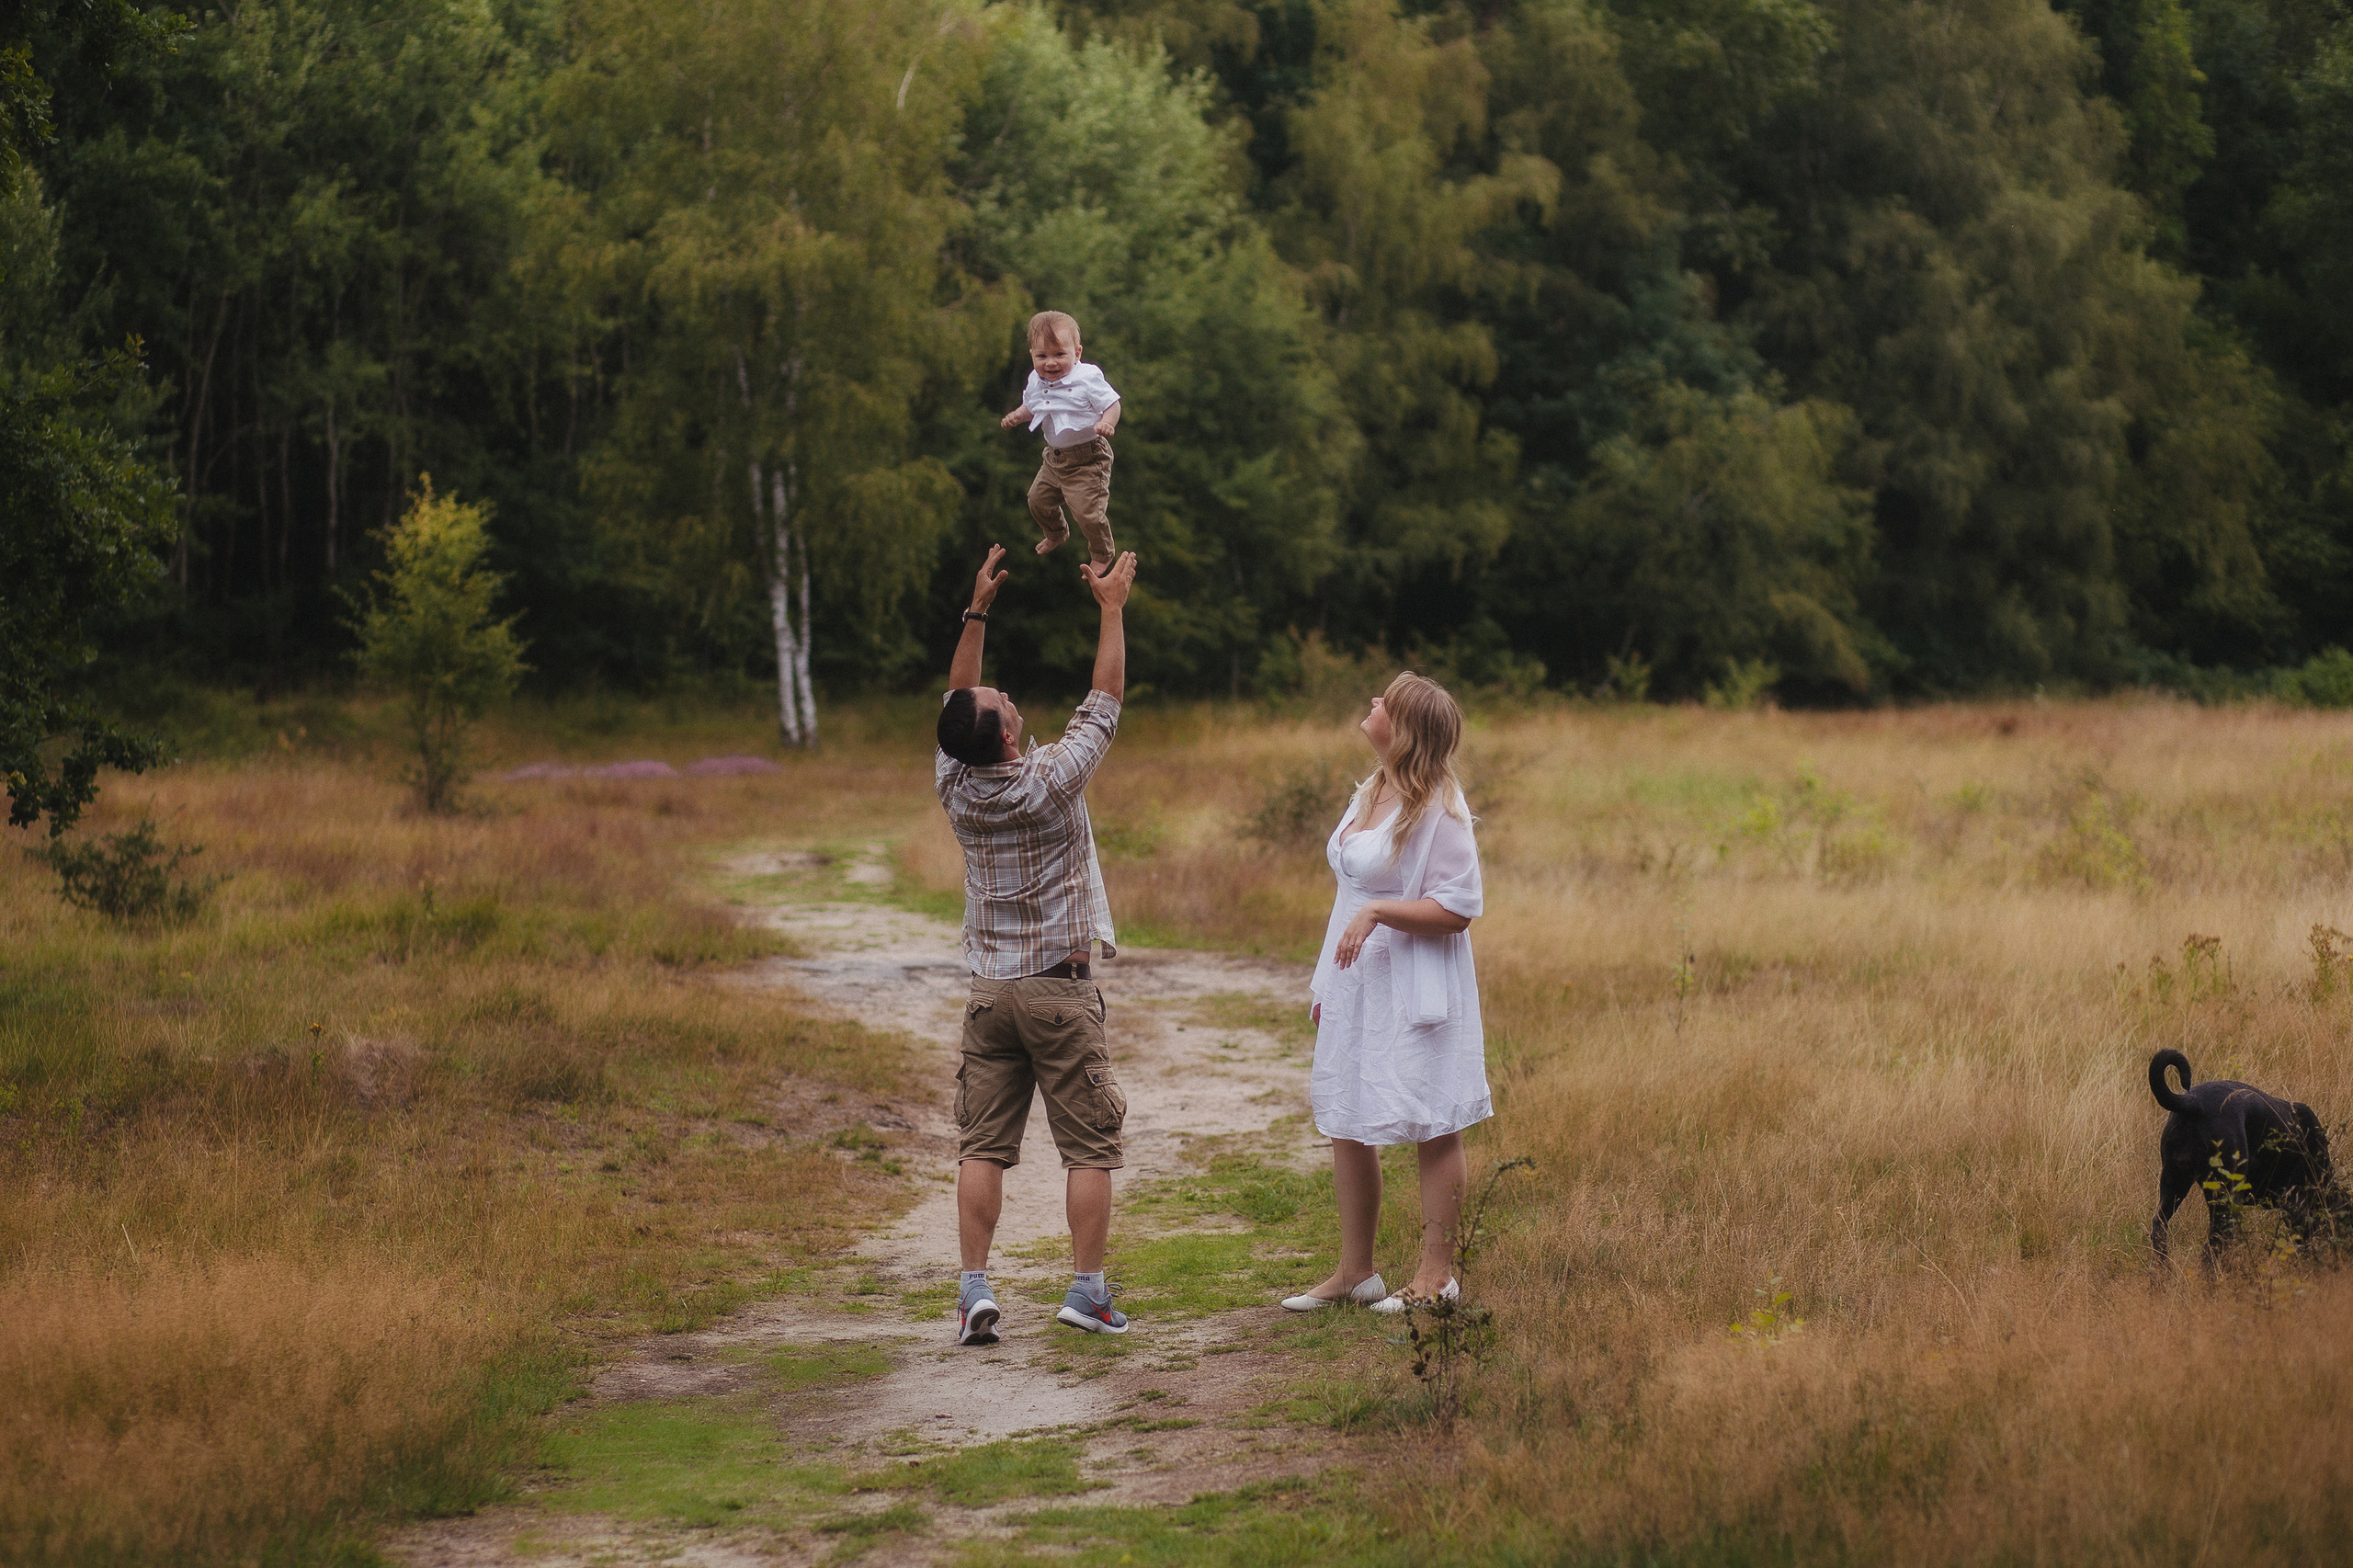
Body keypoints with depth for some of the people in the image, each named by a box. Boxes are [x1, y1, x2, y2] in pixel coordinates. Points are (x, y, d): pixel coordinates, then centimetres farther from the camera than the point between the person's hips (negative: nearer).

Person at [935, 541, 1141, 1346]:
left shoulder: (955, 788, -3)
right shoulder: (1049, 781, -14)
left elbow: (954, 706, 15)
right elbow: (1106, 700, -3)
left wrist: (976, 613, 17)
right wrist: (1111, 607, 6)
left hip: (990, 992, 4)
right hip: (1061, 989, -4)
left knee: (982, 1147, 4)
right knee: (1091, 1148, 3)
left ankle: (975, 1289, -2)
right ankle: (1086, 1289, 1)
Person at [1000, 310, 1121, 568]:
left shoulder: (1088, 379, -22)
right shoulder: (1036, 382, -2)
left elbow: (1112, 404, -17)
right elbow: (1031, 406, 17)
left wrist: (1106, 423, -36)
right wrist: (1017, 416, -3)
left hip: (1088, 458, -7)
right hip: (1055, 457, 7)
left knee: (1087, 511, -9)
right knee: (1038, 499, 20)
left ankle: (1102, 555, 20)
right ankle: (1056, 533, 54)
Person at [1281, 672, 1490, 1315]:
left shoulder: (1438, 809, -15)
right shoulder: (1371, 793, 12)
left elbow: (1458, 908, -17)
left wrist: (1378, 912, -25)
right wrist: (1327, 985, 17)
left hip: (1414, 990, -9)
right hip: (1357, 987, 9)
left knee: (1432, 1131, 0)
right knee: (1345, 1126, 11)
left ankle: (1437, 1273, 9)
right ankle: (1354, 1271, 20)